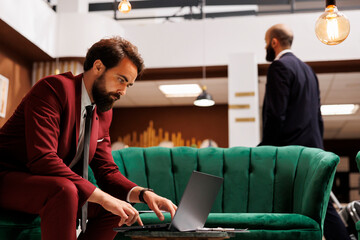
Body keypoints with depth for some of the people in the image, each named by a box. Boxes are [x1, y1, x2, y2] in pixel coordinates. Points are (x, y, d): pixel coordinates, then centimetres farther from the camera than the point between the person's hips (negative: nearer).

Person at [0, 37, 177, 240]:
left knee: (117, 208, -5)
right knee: (65, 190, -36)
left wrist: (144, 194, -13)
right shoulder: (54, 88, -18)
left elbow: (107, 171, 7)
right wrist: (103, 197, -33)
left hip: (51, 187, 8)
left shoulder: (104, 112, 8)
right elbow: (42, 159, -30)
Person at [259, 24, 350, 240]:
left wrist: (265, 148, -13)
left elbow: (276, 114, -17)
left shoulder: (279, 66, -7)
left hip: (289, 149, -8)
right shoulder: (306, 68, 19)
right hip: (313, 147, 9)